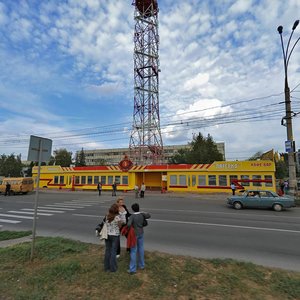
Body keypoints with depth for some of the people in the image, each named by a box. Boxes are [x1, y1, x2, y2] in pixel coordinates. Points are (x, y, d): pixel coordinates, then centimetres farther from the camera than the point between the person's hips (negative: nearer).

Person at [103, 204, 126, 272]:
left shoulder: (107, 216, -7)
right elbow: (124, 222, -5)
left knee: (107, 251, 17)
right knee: (113, 251, 9)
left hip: (107, 235, 4)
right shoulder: (119, 217, -19)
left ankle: (106, 267, 29)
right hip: (115, 236, -4)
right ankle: (112, 268, 21)